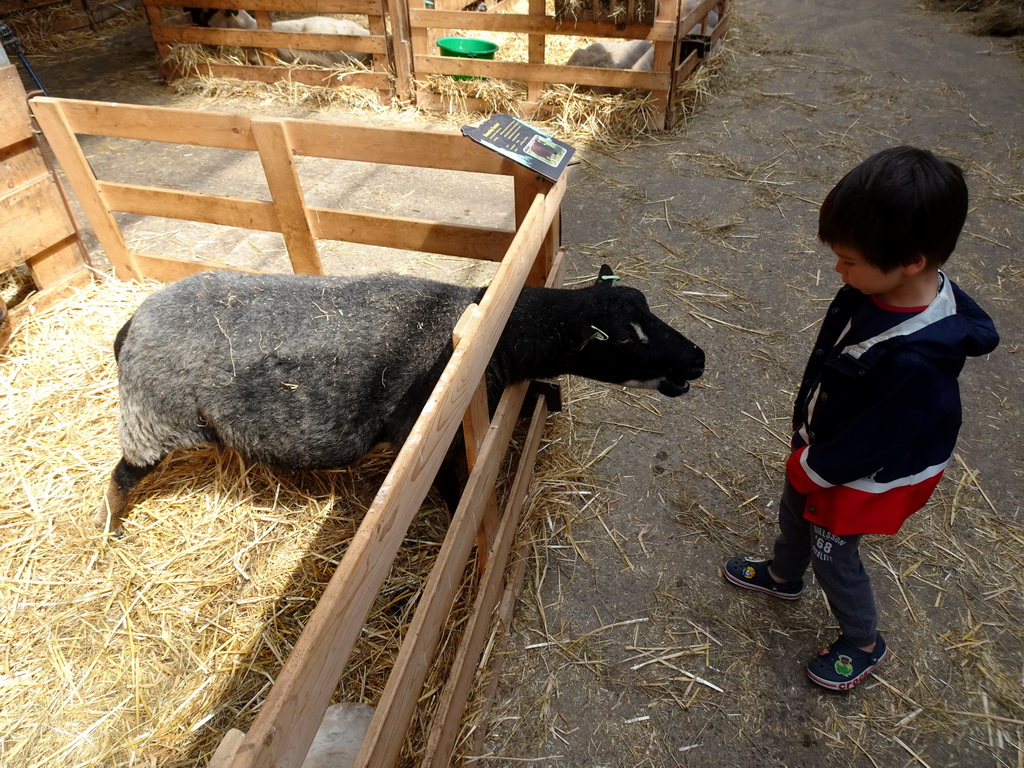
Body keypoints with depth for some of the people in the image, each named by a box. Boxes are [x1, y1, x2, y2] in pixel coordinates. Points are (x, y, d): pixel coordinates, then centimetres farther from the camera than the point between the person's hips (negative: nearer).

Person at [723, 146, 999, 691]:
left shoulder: (918, 360, -42)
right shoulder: (887, 286, -17)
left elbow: (871, 441, -28)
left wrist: (815, 467, -12)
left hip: (860, 475, -7)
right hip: (819, 442, 8)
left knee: (833, 554, 16)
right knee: (793, 513, 29)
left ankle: (863, 643, 45)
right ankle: (784, 576, 60)